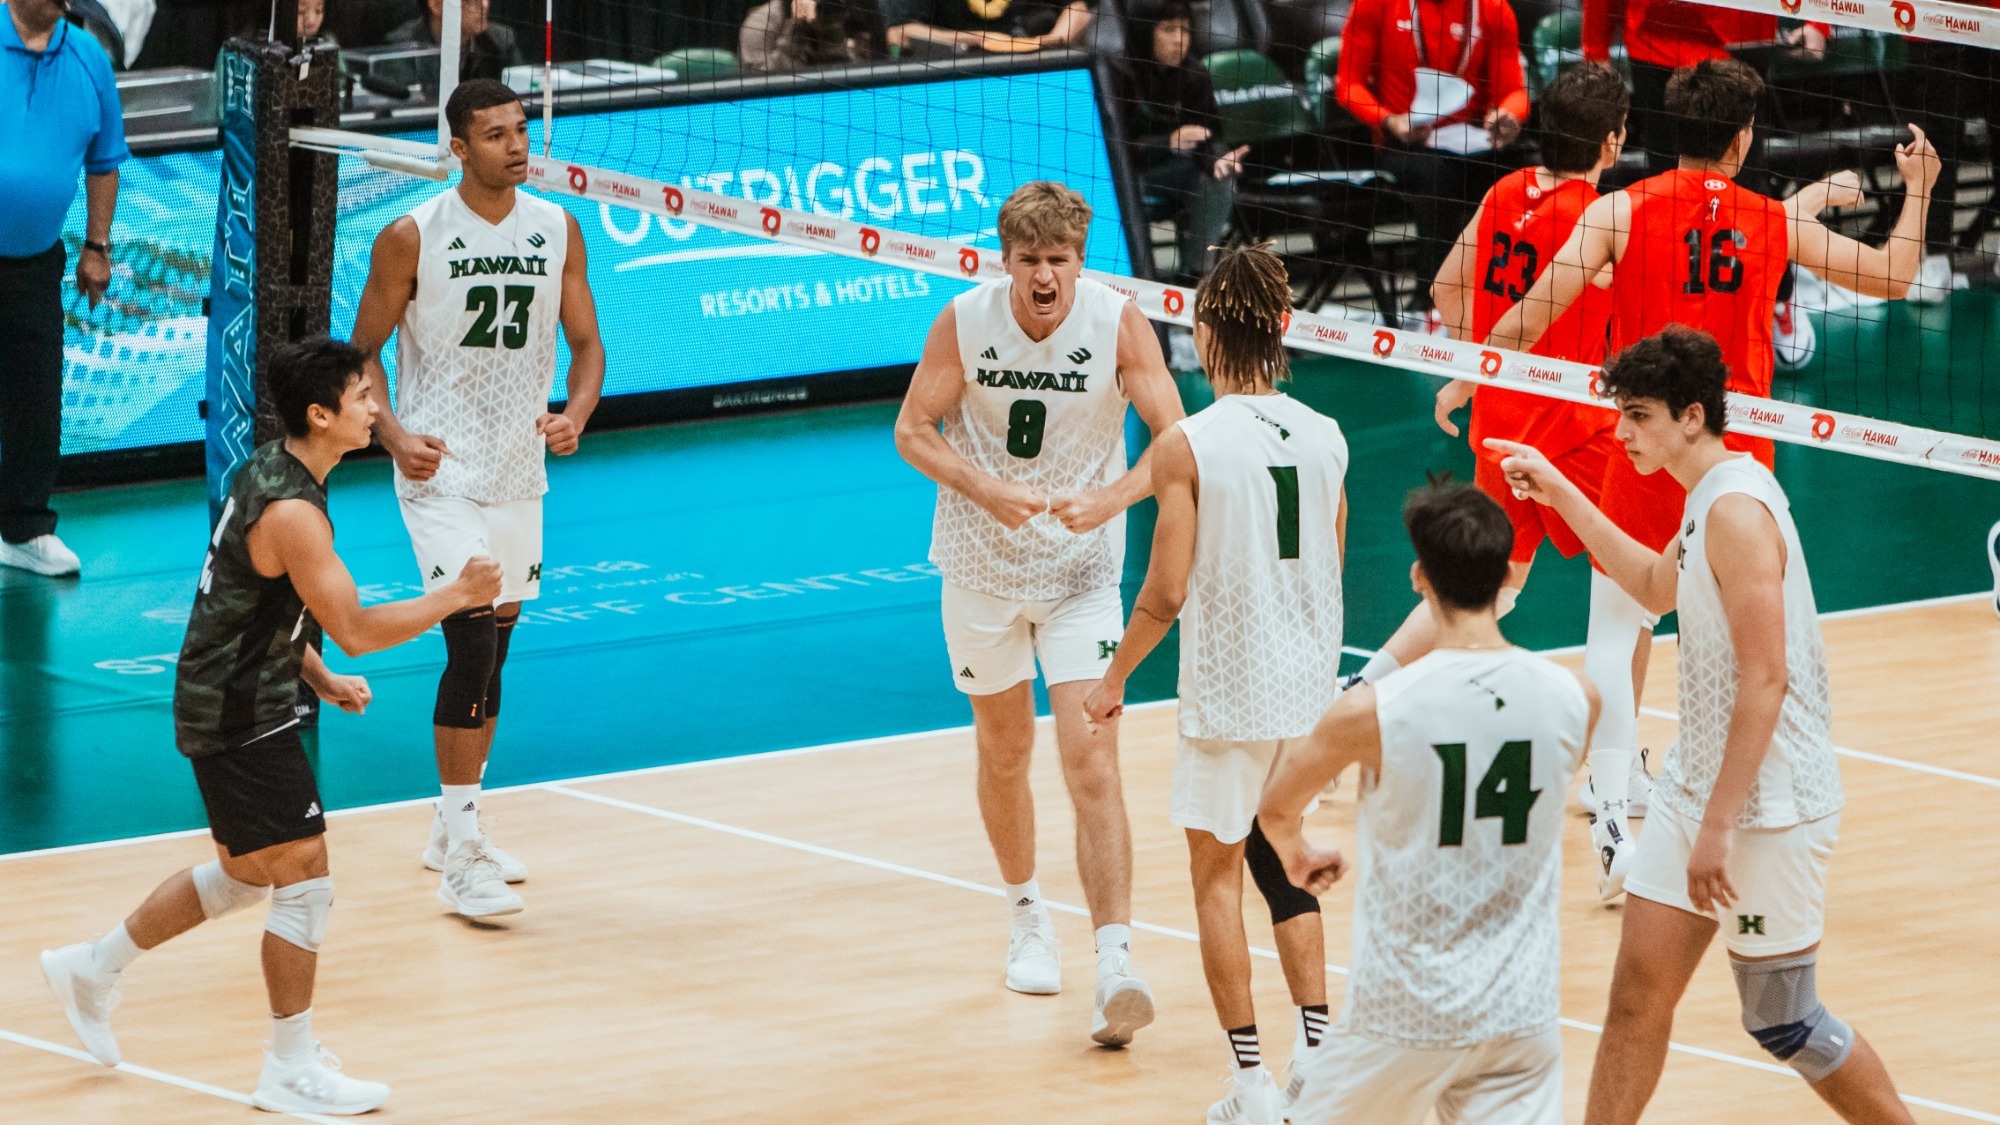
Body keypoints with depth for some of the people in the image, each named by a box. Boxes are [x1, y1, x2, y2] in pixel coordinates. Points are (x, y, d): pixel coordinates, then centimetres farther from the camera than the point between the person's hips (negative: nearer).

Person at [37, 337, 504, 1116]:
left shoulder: (269, 471, 6)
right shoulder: (292, 513, -25)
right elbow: (356, 629, -24)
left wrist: (320, 678, 13)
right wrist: (456, 597, -15)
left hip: (226, 705, 10)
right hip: (240, 720, -10)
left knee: (244, 875, 23)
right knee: (305, 882, -4)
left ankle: (94, 968, 34)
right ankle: (291, 1073, 4)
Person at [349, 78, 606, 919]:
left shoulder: (557, 229, 3)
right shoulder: (413, 237, -9)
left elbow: (585, 341, 8)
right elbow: (365, 349, -2)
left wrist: (577, 414, -12)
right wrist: (394, 435, -18)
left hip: (520, 472, 5)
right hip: (442, 472, -5)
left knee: (493, 650, 13)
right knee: (472, 646, -15)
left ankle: (454, 830, 29)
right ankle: (459, 859, -13)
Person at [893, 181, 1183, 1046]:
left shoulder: (1117, 323, -17)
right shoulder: (964, 323, -13)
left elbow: (1174, 439, -16)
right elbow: (914, 431, -6)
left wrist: (1108, 500, -34)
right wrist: (987, 491, -23)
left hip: (1080, 570, -2)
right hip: (982, 567, 2)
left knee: (1092, 761, -14)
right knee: (1004, 749, 15)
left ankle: (1115, 967, -21)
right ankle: (1028, 919, 39)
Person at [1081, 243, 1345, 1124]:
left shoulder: (1187, 447, -15)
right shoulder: (1325, 438, 1)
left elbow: (1166, 592, -15)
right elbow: (1328, 576, 11)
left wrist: (1115, 680, -1)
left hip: (1226, 689, -5)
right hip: (1308, 687, 5)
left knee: (1216, 870, 8)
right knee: (1282, 862, 20)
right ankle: (1316, 1054, 11)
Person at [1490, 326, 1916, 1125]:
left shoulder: (1737, 509, -21)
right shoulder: (1709, 499, 9)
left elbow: (1766, 680, -24)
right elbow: (1660, 588, 31)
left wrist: (1719, 824, -23)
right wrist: (1559, 495, 24)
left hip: (1769, 808, -9)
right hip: (1699, 786, 9)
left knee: (1781, 1021, 1)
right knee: (1640, 991, 6)